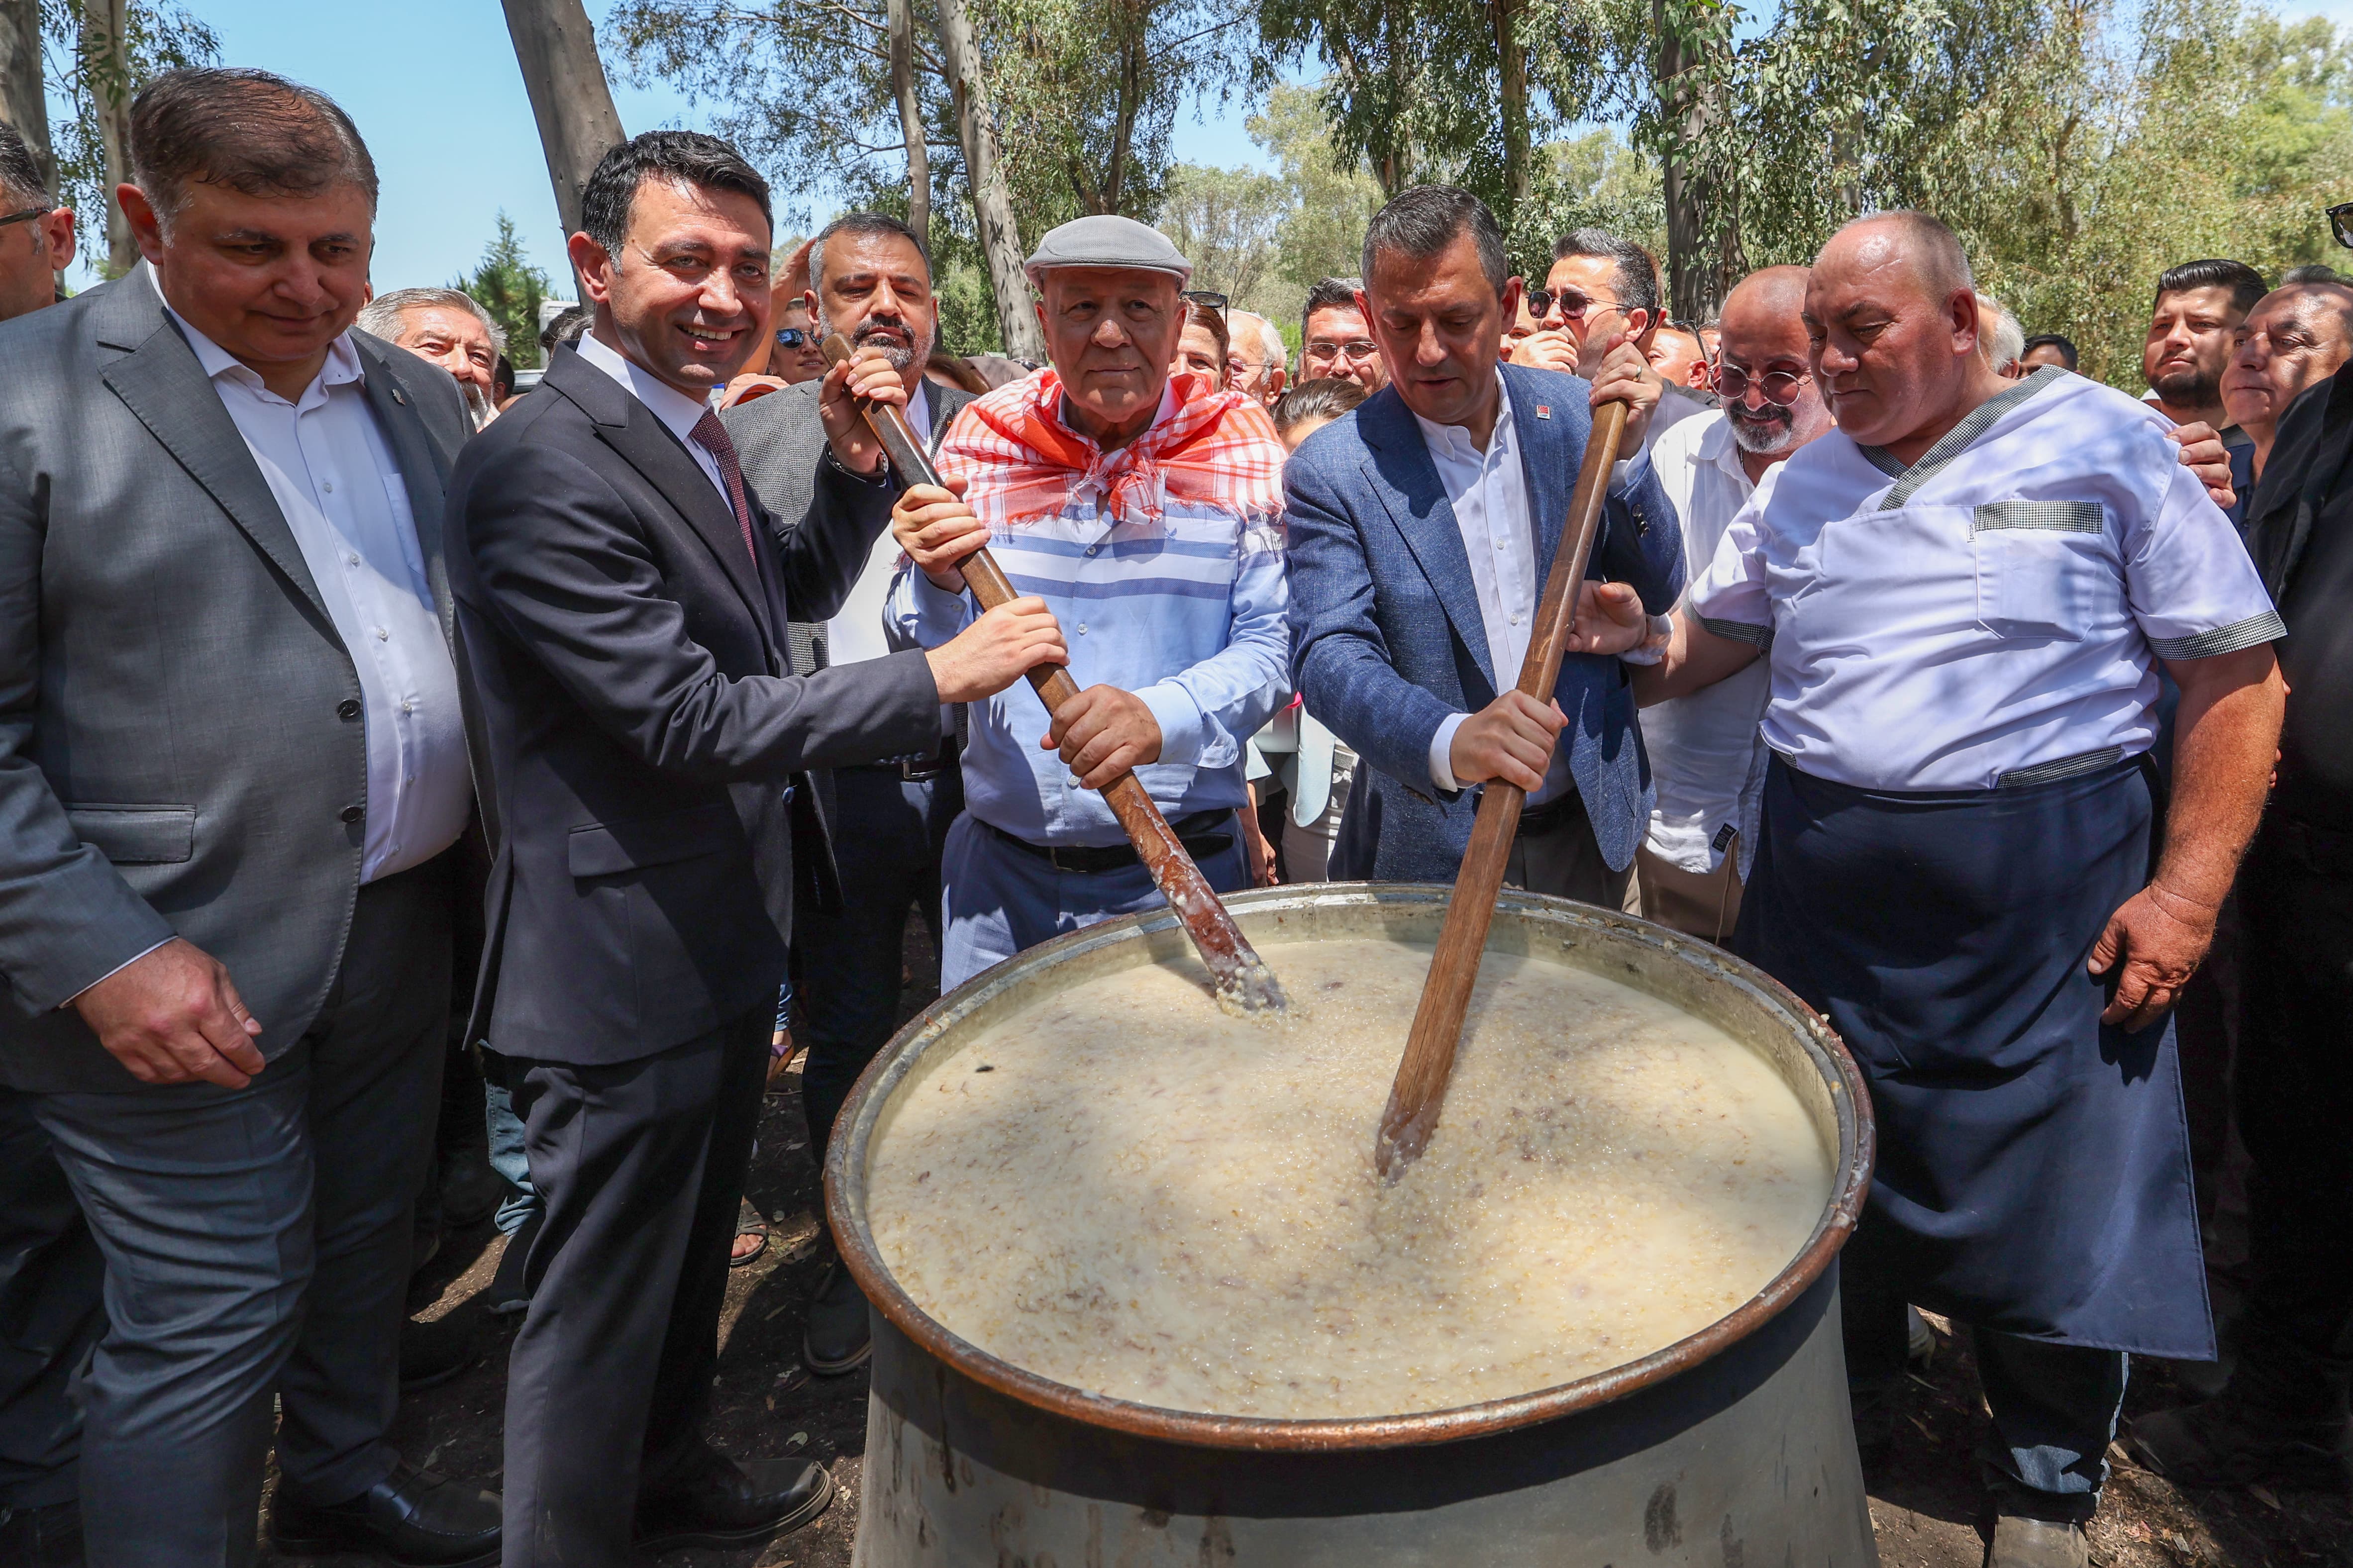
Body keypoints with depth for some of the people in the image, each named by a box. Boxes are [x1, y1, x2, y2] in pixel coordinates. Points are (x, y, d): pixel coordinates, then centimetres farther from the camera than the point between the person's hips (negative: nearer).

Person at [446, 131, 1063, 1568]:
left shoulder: (695, 434, 7)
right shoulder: (543, 467, -23)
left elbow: (797, 593, 18)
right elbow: (692, 719, -28)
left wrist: (856, 467, -1)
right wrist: (942, 677, -25)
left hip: (728, 931, 10)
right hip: (625, 963, -10)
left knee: (693, 1249, 26)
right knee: (604, 1301, 8)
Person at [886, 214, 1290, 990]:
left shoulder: (1242, 450, -3)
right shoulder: (982, 440, 1)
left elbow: (1277, 643, -11)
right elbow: (928, 657, 5)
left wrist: (1162, 718, -30)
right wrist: (937, 583, -18)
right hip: (1001, 871, 2)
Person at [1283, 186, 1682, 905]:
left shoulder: (1575, 414, -3)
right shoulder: (1331, 472, -14)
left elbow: (1658, 591, 0)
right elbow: (1328, 656, -22)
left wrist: (1623, 453, -17)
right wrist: (1451, 742, -40)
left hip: (1591, 823, 4)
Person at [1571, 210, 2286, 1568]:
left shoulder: (2108, 445, -4)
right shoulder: (1804, 485, 9)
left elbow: (2238, 677, -6)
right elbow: (1710, 646, 15)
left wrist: (2189, 890, -13)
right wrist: (1637, 638, -8)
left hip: (2048, 884, -3)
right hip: (1825, 880, 4)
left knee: (2059, 1190, 3)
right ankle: (1854, 1396, 39)